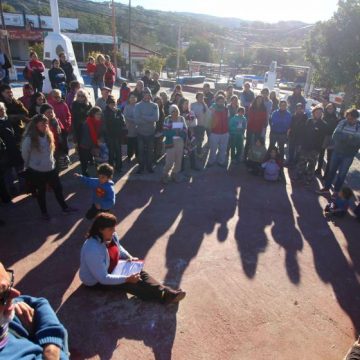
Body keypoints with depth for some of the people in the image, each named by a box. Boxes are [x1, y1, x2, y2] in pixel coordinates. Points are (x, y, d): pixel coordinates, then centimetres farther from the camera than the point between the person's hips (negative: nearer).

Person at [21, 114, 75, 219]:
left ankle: (65, 207, 34)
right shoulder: (29, 138, -21)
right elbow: (25, 154, -8)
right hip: (36, 171, -5)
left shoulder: (49, 135, -4)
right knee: (41, 191, 13)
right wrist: (29, 165, 5)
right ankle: (44, 212, 33)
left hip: (50, 168, 5)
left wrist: (50, 161, 13)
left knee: (58, 188, 15)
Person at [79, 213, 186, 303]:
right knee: (130, 284, -23)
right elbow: (103, 278, -33)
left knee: (139, 272, -12)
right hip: (96, 281, -8)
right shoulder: (93, 250, -36)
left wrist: (129, 257, -5)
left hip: (113, 268, 8)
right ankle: (165, 297, -26)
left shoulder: (111, 236, -11)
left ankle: (167, 293, -21)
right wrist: (127, 279, -34)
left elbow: (119, 248, 13)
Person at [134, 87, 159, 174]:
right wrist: (149, 119, -18)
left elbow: (156, 118, -17)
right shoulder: (138, 105, -4)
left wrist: (143, 117, -19)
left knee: (150, 150, 11)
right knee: (141, 150, 7)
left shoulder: (154, 106, -1)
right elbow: (137, 119, -16)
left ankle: (149, 166, 24)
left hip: (151, 132, 1)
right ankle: (141, 166, 20)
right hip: (140, 132, -1)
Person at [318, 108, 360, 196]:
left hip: (348, 155, -2)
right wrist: (349, 138, -25)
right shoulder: (342, 122, -8)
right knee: (332, 170, 15)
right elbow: (335, 136, -13)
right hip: (337, 152, 2)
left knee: (342, 174, 12)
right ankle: (326, 187, 30)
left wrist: (343, 137, -25)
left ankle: (336, 191, 28)